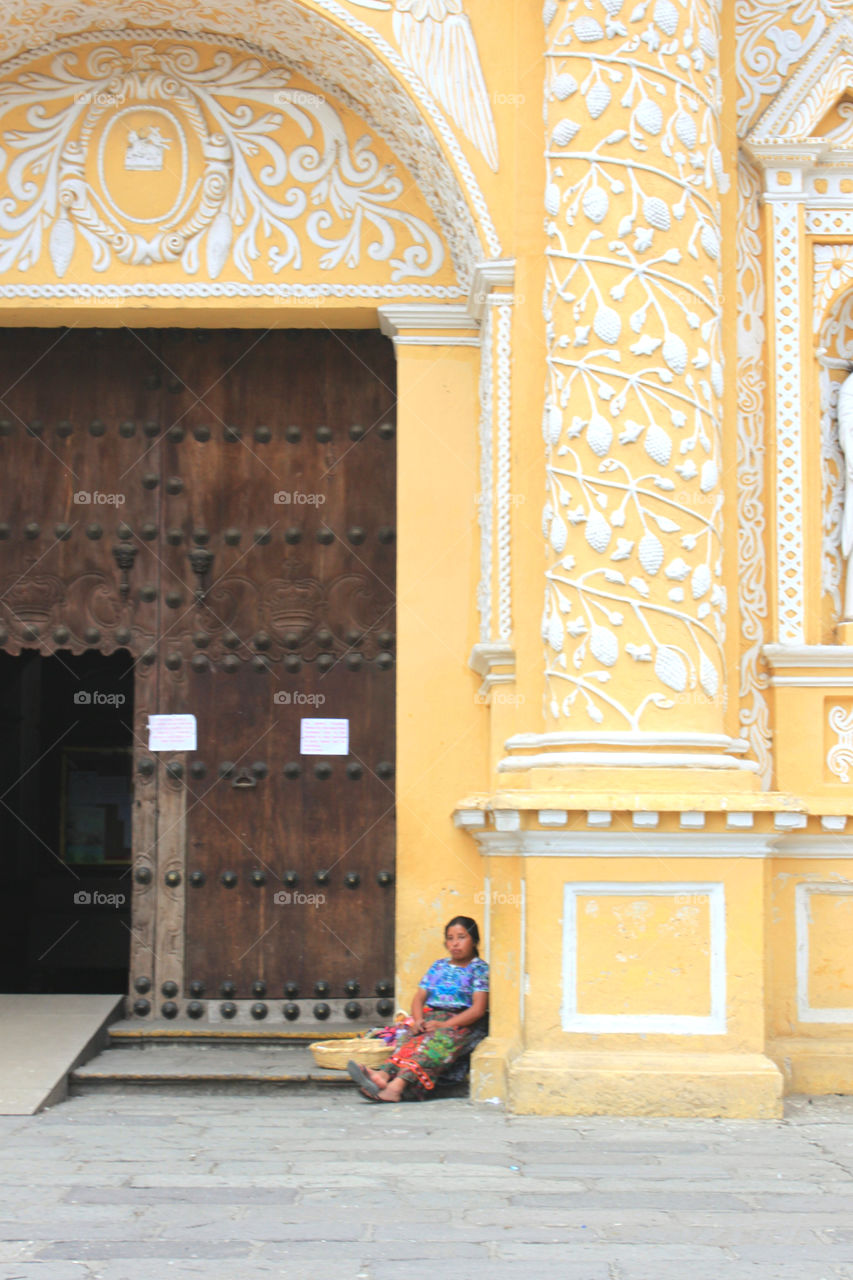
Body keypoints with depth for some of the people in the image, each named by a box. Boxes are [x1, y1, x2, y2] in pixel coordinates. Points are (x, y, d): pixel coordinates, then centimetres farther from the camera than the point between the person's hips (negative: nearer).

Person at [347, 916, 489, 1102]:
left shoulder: (480, 969, 3)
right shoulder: (438, 966, 20)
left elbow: (478, 1009, -9)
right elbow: (419, 998, 16)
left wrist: (444, 1025, -19)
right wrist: (418, 1020, -8)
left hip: (465, 1024, -5)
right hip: (432, 1018, 5)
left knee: (441, 1038, -37)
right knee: (413, 1037, -29)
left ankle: (398, 1084, -59)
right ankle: (384, 1074, -57)